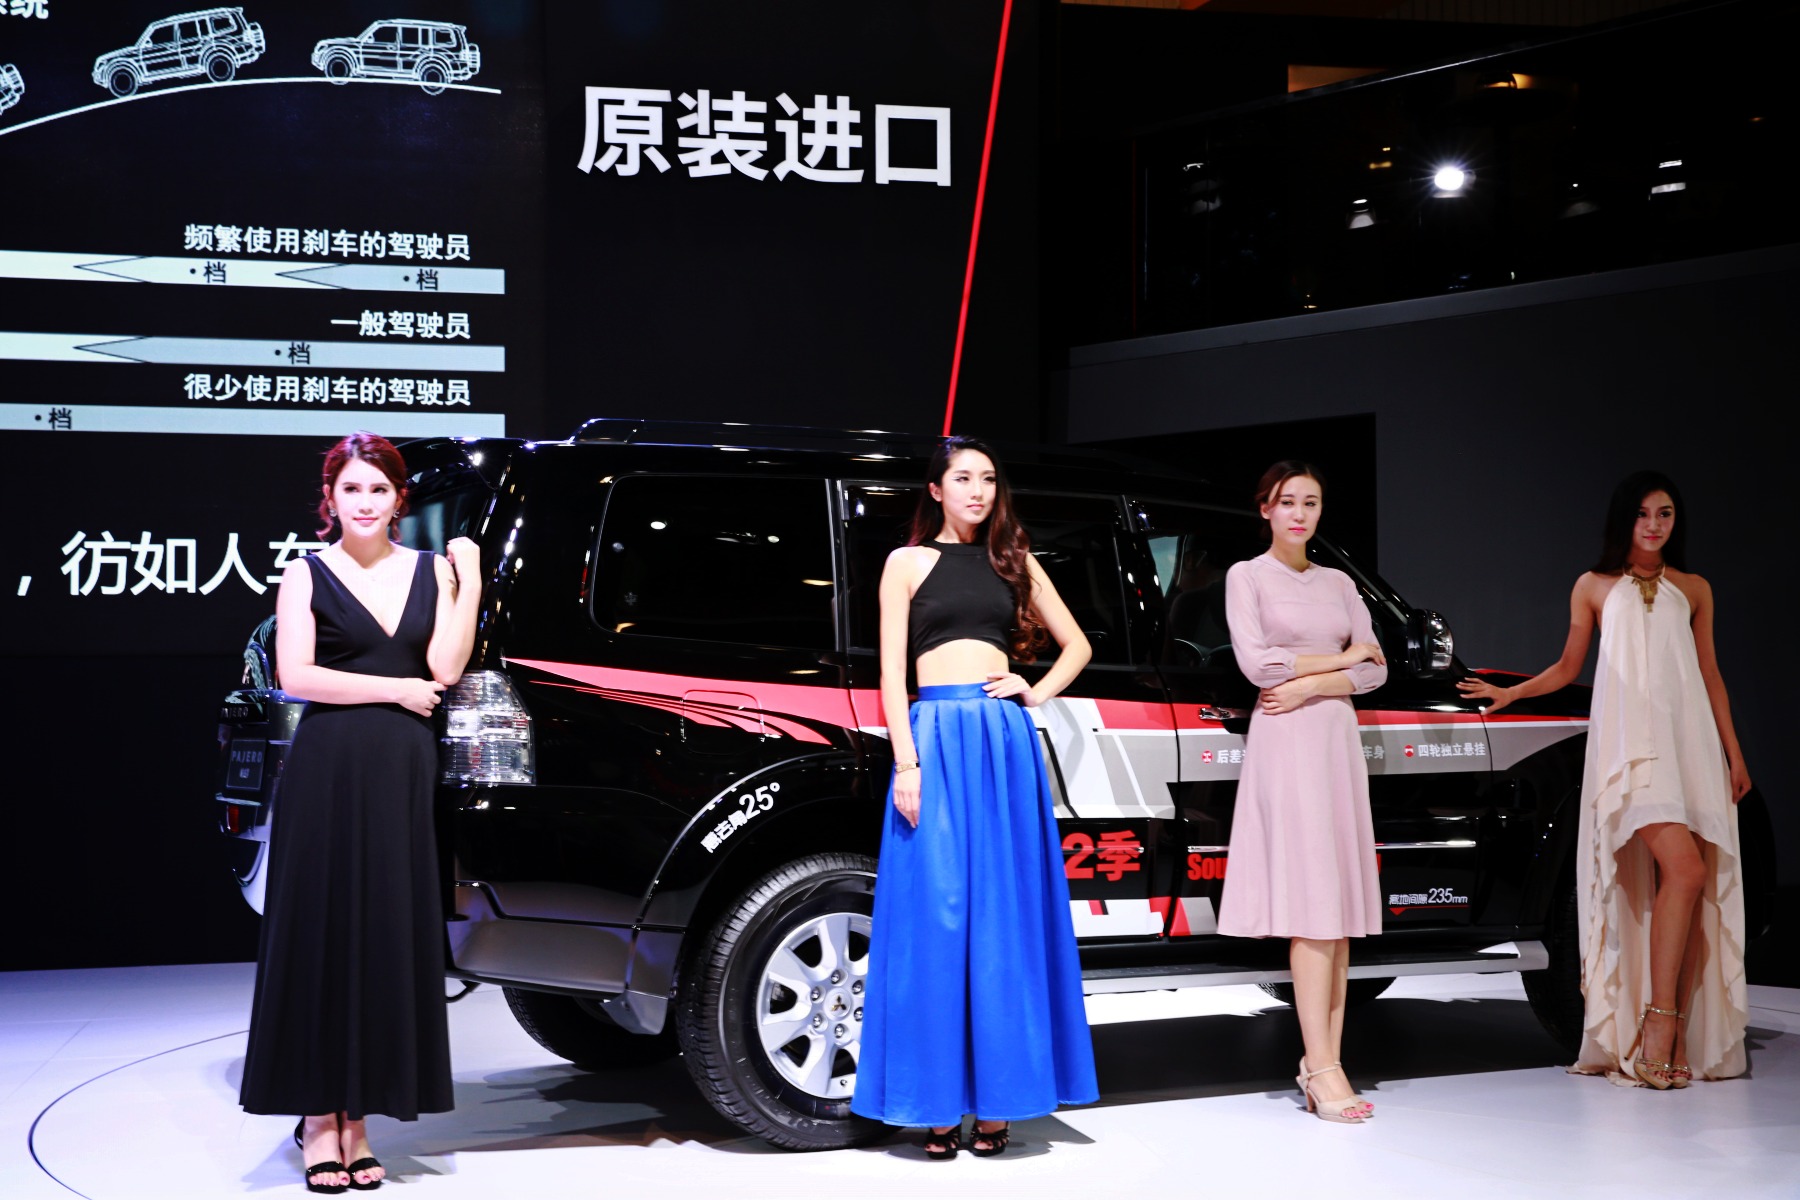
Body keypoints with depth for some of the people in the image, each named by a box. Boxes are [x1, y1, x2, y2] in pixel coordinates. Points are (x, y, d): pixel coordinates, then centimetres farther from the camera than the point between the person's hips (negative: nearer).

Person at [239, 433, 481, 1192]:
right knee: (324, 931, -1)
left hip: (401, 770, 3)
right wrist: (395, 689, -8)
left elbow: (445, 668, -1)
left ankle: (356, 1112, 10)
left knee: (391, 935, 3)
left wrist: (471, 580, -6)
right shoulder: (308, 576, 2)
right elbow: (296, 676, -8)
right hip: (328, 766, -3)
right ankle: (319, 1115, 3)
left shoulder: (432, 571, 10)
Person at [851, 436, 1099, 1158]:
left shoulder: (1013, 563, 17)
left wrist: (1037, 693, 7)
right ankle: (938, 1105, 0)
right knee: (935, 915, -4)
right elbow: (892, 671, 2)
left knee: (1004, 915, 1)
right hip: (937, 738, -3)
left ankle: (997, 1097, 6)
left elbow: (1076, 645, 25)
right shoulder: (908, 563, 9)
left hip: (1008, 742, 3)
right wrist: (906, 762, -9)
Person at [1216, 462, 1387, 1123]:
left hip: (1336, 739, 5)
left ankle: (1321, 1060, 1)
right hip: (1283, 745, -5)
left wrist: (1309, 685, -8)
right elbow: (1256, 663, -8)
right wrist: (1341, 656, -2)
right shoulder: (1247, 576, 4)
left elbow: (1375, 671, 8)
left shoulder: (1338, 583, 16)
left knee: (1340, 908, 0)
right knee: (1311, 904, -12)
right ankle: (1323, 1068, -14)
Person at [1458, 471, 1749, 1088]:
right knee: (1683, 868, -22)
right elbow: (1568, 667, 18)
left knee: (1691, 887, -6)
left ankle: (1682, 1036, -4)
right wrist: (1511, 692, 4)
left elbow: (1710, 676, 19)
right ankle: (1659, 1020, -18)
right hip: (1628, 740, -3)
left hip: (1689, 739, 3)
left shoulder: (1693, 590, 18)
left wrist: (1734, 753, 13)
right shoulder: (1595, 587, 14)